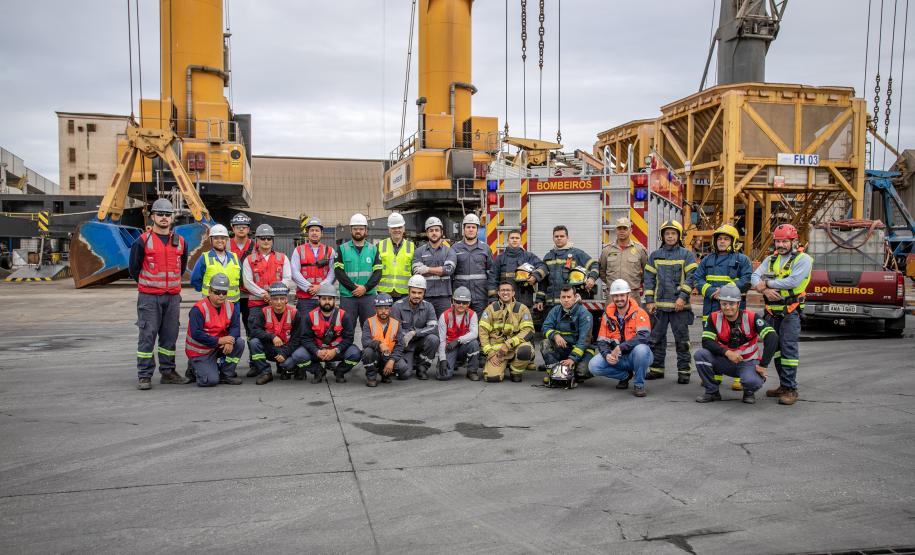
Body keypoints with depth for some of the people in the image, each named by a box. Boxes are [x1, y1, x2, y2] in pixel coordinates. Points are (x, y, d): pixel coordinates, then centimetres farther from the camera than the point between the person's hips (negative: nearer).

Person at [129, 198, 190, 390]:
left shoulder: (180, 241, 9)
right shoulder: (142, 241, -4)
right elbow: (133, 268, 4)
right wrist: (148, 285, 12)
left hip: (173, 296, 4)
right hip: (149, 297, -4)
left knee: (170, 336, 9)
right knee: (147, 336, -4)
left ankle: (168, 372, 19)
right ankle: (144, 376, 2)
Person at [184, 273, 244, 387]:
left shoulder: (230, 307, 0)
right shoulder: (199, 309, -19)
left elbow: (235, 327, -6)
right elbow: (196, 334, -25)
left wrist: (230, 340, -29)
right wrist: (218, 340, -29)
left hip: (218, 347, 6)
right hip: (199, 352, -6)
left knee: (239, 343, -19)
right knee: (211, 380, -20)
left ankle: (227, 374, -2)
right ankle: (195, 366, 15)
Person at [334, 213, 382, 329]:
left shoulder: (373, 249, 12)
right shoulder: (342, 249, 7)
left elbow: (378, 272, 3)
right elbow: (338, 272, -3)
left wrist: (365, 288, -11)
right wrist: (354, 288, -11)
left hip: (368, 295, 1)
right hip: (347, 296, -1)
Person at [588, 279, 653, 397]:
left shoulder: (639, 313, -11)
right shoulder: (607, 315, 3)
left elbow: (644, 336, -27)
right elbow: (601, 341, 2)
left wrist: (620, 347, -31)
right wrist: (607, 355, -20)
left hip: (635, 356, -4)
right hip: (617, 358, 4)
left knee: (641, 349, -38)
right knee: (593, 366, -19)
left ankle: (639, 384, -12)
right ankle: (625, 375, 8)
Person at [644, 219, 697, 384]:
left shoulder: (687, 254, 2)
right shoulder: (655, 256, 11)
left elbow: (690, 277, -5)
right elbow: (649, 278, 9)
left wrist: (682, 297, -15)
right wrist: (649, 301, 2)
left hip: (679, 305, -3)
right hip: (659, 304, 3)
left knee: (682, 340, 1)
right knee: (656, 338, 9)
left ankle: (684, 371, 9)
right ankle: (656, 369, 19)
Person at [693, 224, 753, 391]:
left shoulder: (742, 259, 5)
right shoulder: (707, 260, 17)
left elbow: (747, 280, -6)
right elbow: (697, 279, 9)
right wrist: (711, 291, -9)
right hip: (711, 308, 4)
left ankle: (739, 378, 2)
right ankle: (714, 375, 19)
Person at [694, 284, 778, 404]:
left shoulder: (751, 318, -16)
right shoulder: (714, 318, -8)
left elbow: (772, 337, -24)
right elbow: (706, 341, -17)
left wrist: (763, 365, -26)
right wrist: (727, 352, -31)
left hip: (748, 362, -3)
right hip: (725, 362, 3)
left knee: (753, 381, -36)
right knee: (700, 354, -24)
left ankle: (749, 392, 6)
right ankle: (712, 391, -4)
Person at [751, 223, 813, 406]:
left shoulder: (803, 259, -4)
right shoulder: (771, 259, 14)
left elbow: (793, 281, -19)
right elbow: (755, 278, 4)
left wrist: (768, 283, -9)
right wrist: (765, 289, -16)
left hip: (790, 312, -6)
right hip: (772, 312, 7)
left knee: (788, 348, -9)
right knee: (775, 348, 11)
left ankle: (790, 389, -5)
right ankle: (783, 385, 21)